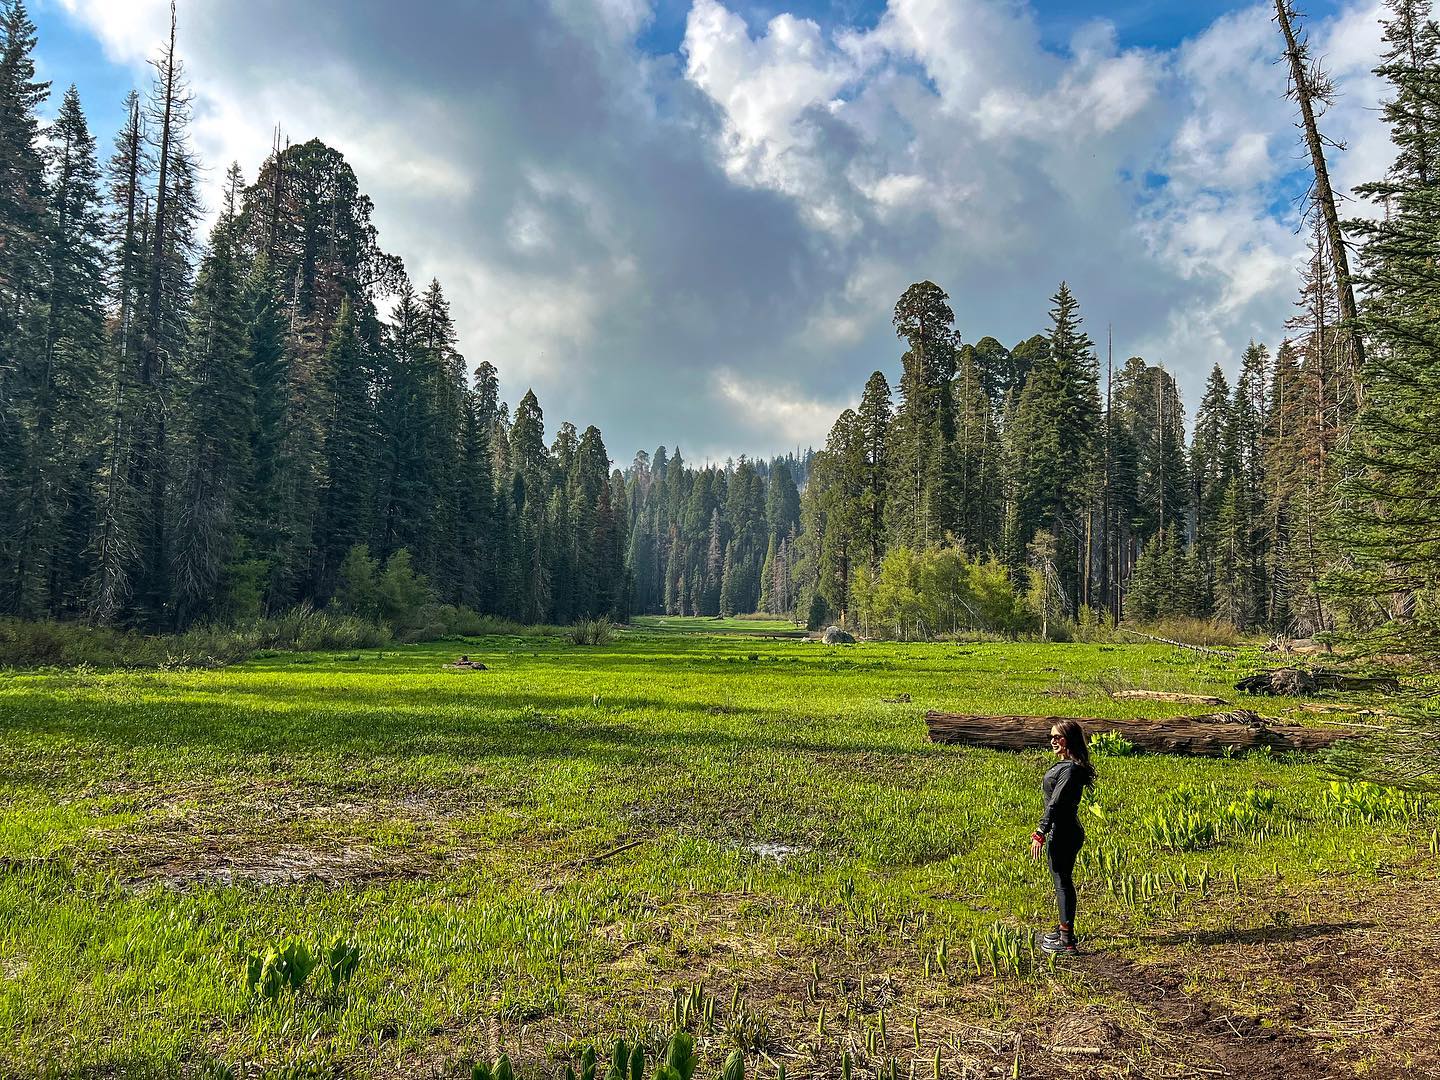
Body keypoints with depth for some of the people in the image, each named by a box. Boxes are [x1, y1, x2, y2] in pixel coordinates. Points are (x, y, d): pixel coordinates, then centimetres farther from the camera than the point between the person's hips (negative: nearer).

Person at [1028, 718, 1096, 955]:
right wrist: (1043, 831, 24)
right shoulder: (1064, 765, 11)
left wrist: (1040, 833, -29)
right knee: (1061, 881, 20)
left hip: (1064, 834, -10)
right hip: (1061, 831, 10)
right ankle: (1064, 929, 34)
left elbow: (1056, 804, -26)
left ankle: (1066, 940, 6)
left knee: (1063, 882, -2)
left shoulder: (1070, 769, -21)